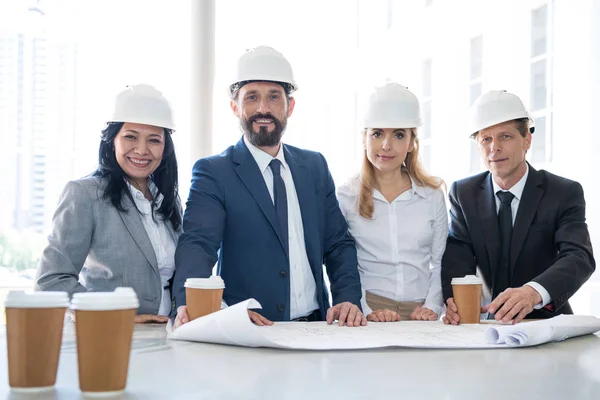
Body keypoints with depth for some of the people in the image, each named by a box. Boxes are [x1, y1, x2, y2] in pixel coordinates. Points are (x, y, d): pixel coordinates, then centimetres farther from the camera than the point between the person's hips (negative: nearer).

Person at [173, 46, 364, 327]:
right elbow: (197, 243, -12)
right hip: (249, 334, -3)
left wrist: (348, 299, 0)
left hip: (316, 330, 4)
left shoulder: (315, 167, 15)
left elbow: (338, 243, 17)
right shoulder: (213, 173, 1)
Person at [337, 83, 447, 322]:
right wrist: (366, 311, -11)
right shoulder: (345, 197, 3)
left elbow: (440, 263, 12)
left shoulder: (433, 196, 9)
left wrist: (432, 307, -3)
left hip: (420, 314, 3)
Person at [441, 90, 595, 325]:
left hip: (545, 321, -3)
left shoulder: (565, 194, -2)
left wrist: (534, 292, -37)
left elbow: (579, 257, -17)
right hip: (485, 323, 3)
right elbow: (457, 252, -4)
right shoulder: (463, 194, 7)